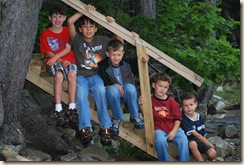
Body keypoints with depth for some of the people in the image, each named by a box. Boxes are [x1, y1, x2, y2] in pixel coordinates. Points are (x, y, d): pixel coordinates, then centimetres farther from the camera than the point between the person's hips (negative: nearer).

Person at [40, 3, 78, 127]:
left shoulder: (67, 31, 13)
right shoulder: (45, 34, 8)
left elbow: (68, 49, 0)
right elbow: (48, 53, 1)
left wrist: (55, 57, -15)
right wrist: (61, 61, -14)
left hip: (68, 60, 1)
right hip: (54, 62, -1)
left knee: (72, 74, -34)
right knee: (59, 75, -36)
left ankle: (72, 108, -37)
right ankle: (58, 110, -42)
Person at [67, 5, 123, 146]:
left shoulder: (102, 41, 11)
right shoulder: (78, 40, 4)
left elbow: (120, 42, 11)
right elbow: (70, 22, -8)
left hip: (95, 75, 1)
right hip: (80, 76, -1)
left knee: (100, 91, -33)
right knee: (81, 94, -34)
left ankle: (105, 127, -33)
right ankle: (85, 128, -40)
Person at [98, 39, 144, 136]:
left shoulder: (127, 63, -4)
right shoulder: (103, 66, -10)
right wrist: (115, 85, -28)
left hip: (127, 95, 1)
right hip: (114, 95, -1)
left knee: (129, 87, -35)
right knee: (112, 90, -37)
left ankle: (134, 116, -16)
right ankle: (117, 118, -16)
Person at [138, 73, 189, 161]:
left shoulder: (171, 101, 4)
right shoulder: (151, 100, 0)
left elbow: (178, 118, 4)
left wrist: (174, 131, -9)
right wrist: (142, 106, -19)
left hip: (173, 128, 2)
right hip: (159, 129, -2)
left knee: (183, 140, -26)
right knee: (160, 141, -34)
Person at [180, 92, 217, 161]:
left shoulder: (200, 117, 6)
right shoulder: (184, 119, -13)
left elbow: (203, 134, 10)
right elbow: (196, 135, -16)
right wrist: (209, 144, -15)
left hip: (201, 142, 4)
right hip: (190, 141, -4)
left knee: (212, 153, -24)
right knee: (193, 144, -41)